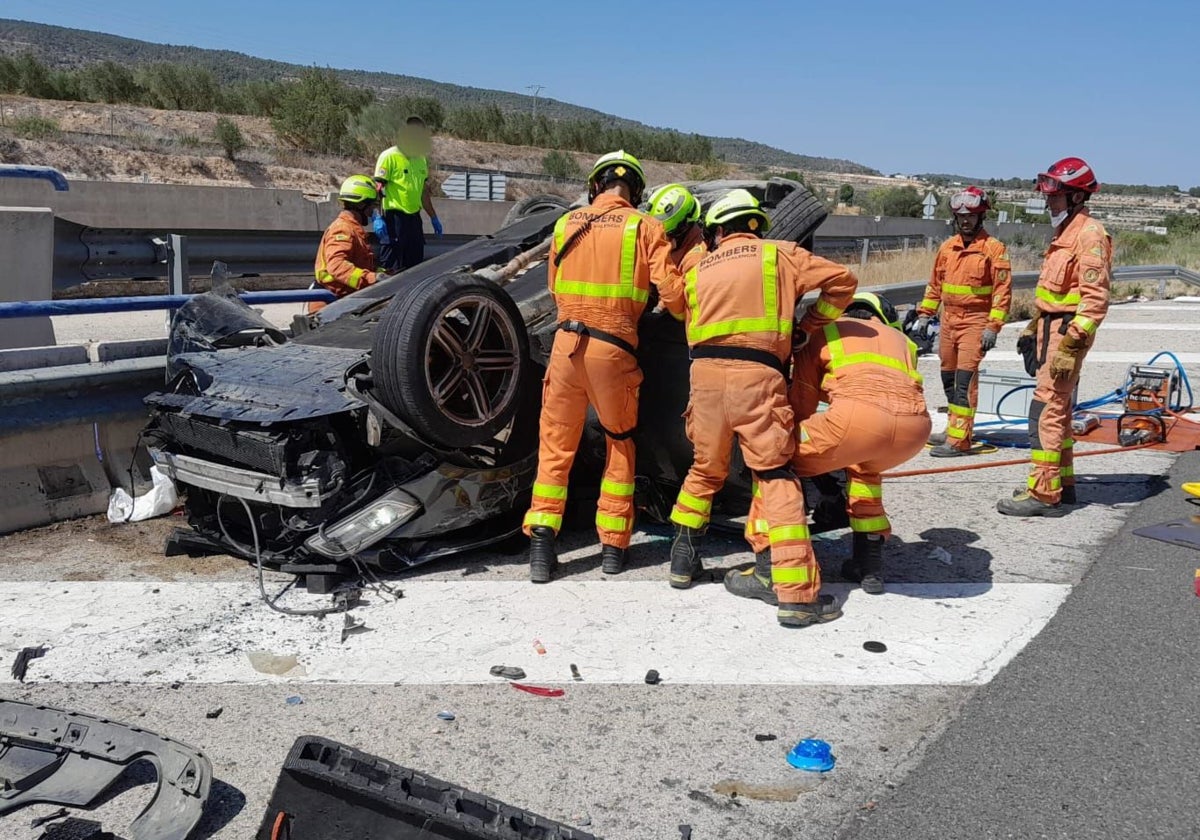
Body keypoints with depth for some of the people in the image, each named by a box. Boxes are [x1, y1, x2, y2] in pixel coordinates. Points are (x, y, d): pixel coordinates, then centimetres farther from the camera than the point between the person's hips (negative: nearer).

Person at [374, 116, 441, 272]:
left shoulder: (421, 159, 16)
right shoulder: (389, 157, -8)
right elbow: (378, 189, -13)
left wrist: (433, 217, 24)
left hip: (414, 218, 8)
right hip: (394, 219, -8)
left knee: (416, 264, 11)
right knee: (392, 269, -8)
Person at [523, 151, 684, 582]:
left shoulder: (566, 223, 8)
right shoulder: (645, 227, -2)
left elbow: (555, 288, 13)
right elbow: (672, 292, -7)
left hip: (566, 343, 2)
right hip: (614, 350, -2)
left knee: (556, 445, 13)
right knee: (620, 444, 17)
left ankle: (542, 538, 5)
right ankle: (613, 545, 18)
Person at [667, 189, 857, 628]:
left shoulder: (698, 269, 23)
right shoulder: (779, 254, 14)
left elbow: (690, 325, 20)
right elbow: (841, 280, 10)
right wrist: (809, 325, 20)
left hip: (705, 372, 3)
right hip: (757, 373, -3)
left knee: (706, 469, 23)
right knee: (777, 478, -4)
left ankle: (683, 558, 31)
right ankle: (798, 594, -9)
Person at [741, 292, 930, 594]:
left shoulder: (824, 332, 30)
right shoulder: (900, 338, 40)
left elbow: (800, 407, 30)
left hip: (859, 414, -4)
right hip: (916, 425, 5)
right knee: (863, 465, 38)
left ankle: (768, 571, 10)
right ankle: (869, 564, 36)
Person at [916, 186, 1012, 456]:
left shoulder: (994, 248, -6)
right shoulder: (947, 247, 11)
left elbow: (1003, 290, -9)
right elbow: (935, 284, 20)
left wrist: (993, 326, -15)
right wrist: (924, 314, 15)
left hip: (975, 322, -6)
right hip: (949, 319, 7)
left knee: (965, 378, -11)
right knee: (948, 376, 13)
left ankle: (959, 440, -12)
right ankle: (954, 427, 27)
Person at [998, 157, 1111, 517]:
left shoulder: (1089, 235, -14)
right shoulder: (1066, 232, 17)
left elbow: (1095, 298, -21)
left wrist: (1071, 343, -25)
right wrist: (1033, 328, 25)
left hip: (1067, 333, -10)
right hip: (1051, 328, 10)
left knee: (1047, 409, -12)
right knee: (1058, 408, 16)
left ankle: (1044, 493, -10)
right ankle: (1062, 482, 26)